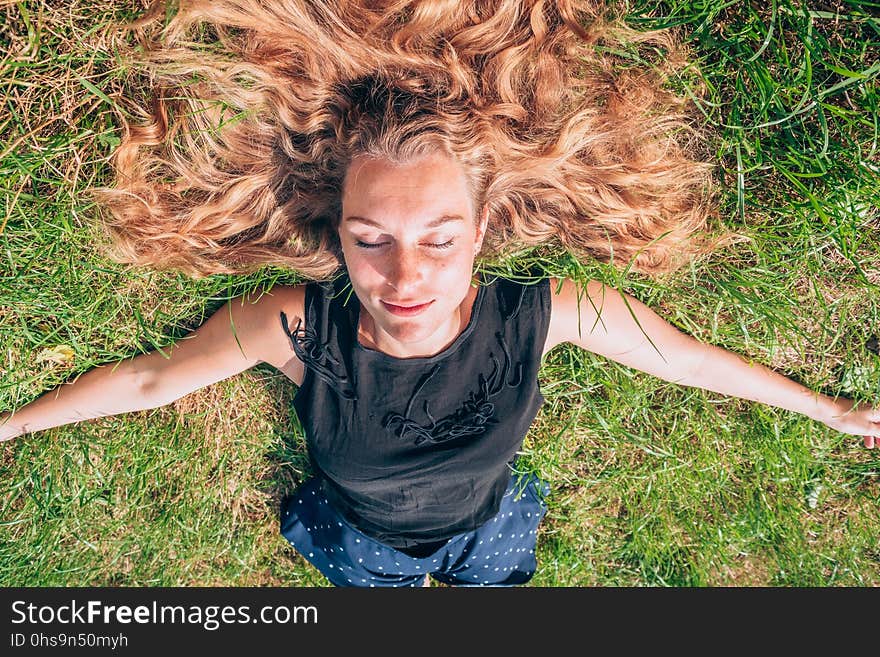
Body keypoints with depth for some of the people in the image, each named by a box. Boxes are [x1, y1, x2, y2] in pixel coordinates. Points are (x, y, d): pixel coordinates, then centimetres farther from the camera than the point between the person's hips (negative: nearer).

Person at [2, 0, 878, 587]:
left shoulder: (548, 316, -35)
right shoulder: (296, 325, -36)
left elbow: (693, 360, -18)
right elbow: (149, 379, -19)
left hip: (487, 529, 1)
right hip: (362, 540, 0)